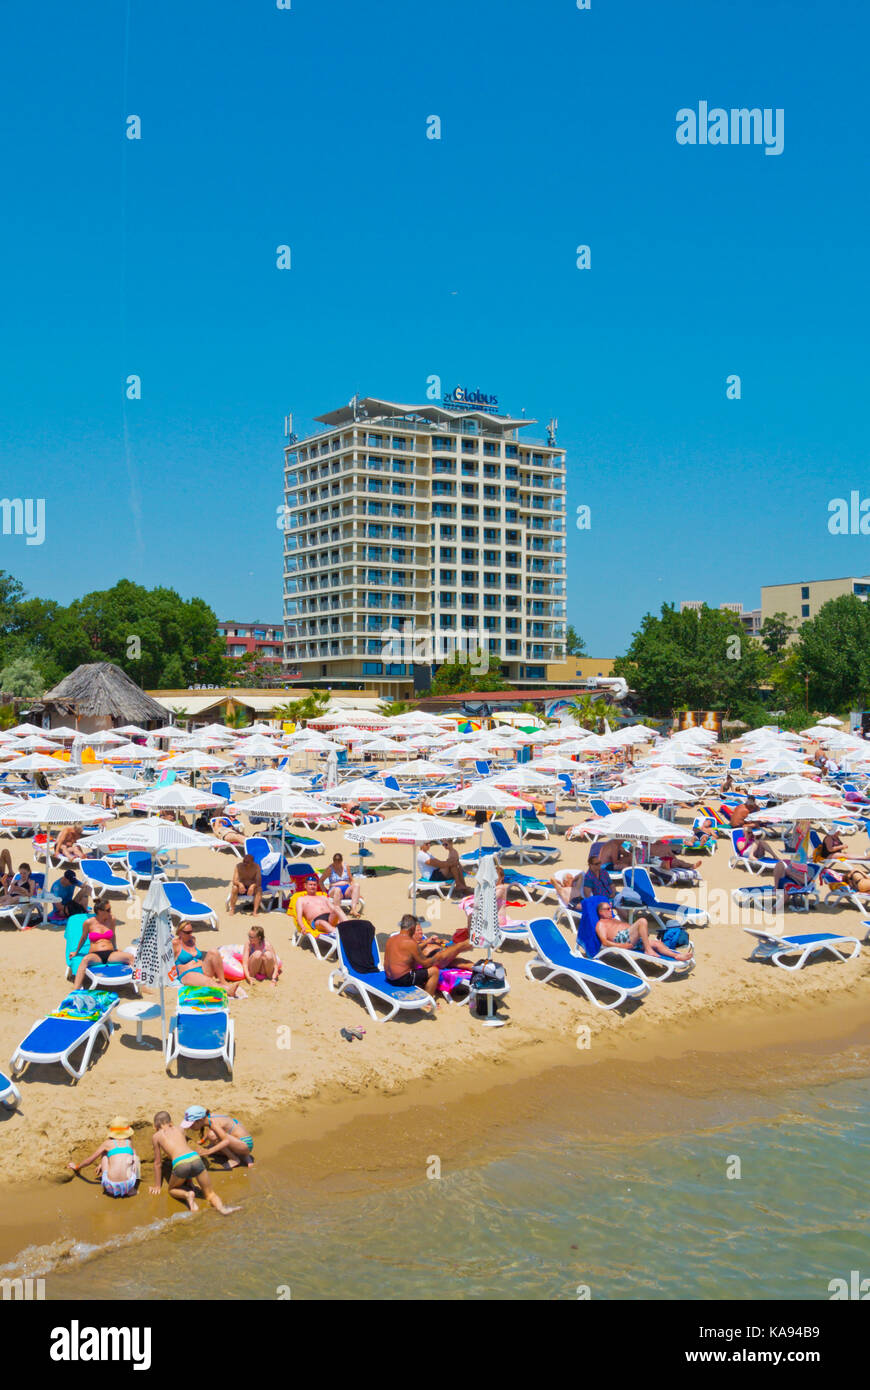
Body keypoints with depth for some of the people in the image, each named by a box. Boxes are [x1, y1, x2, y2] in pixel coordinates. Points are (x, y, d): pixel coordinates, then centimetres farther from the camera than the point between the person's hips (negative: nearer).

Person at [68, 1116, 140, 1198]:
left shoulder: (107, 1143, 11)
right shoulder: (129, 1143, 18)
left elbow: (90, 1160, 21)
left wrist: (77, 1167, 42)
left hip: (111, 1186, 0)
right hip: (128, 1185, 0)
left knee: (105, 1154, 25)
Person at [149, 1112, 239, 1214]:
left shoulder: (156, 1136, 21)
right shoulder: (178, 1129, 30)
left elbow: (158, 1163, 27)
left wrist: (157, 1186, 37)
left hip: (180, 1164, -3)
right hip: (195, 1158, 3)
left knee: (172, 1190, 27)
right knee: (210, 1194, 14)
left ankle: (187, 1195, -5)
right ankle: (221, 1208, -18)